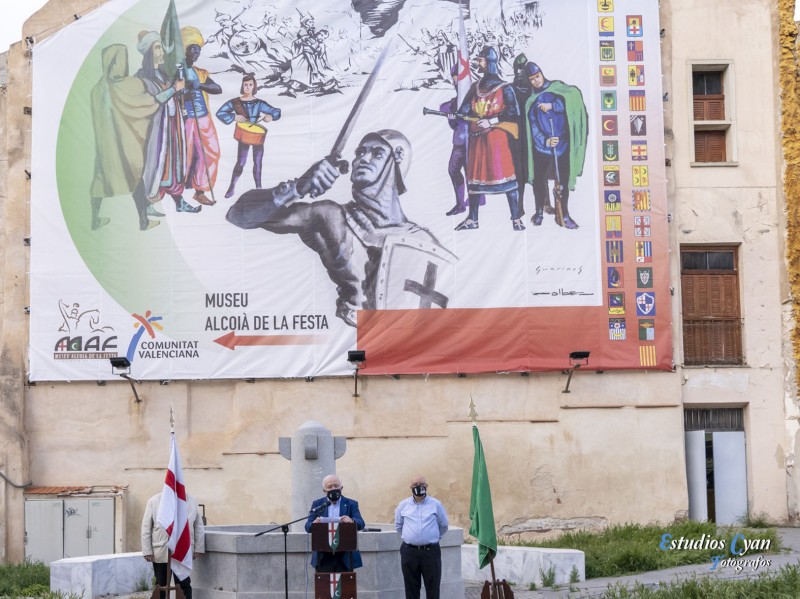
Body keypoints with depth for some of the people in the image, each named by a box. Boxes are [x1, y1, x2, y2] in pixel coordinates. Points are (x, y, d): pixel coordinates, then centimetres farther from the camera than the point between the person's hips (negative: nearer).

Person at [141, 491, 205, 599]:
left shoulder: (192, 501, 4)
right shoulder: (154, 501, -1)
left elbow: (198, 527, 8)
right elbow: (146, 528, 0)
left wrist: (198, 548, 3)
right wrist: (147, 551, -4)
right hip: (160, 551, 0)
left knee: (184, 584, 1)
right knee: (161, 585, 8)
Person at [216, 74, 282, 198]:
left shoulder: (259, 103, 4)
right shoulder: (235, 102, -1)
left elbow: (276, 112, 7)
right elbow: (220, 113, -1)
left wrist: (270, 116, -15)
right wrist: (234, 117, -14)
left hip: (258, 136, 2)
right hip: (244, 135, -2)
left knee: (258, 163, 5)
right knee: (240, 162, -6)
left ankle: (258, 188, 14)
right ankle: (232, 186, 5)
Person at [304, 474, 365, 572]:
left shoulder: (351, 504, 6)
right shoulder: (317, 504, 8)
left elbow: (361, 524, -7)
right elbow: (308, 527, 0)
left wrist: (351, 521, -31)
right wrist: (314, 523, -25)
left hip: (345, 556, 0)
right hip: (323, 556, 1)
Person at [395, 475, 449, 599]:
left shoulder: (436, 504, 2)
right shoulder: (403, 505, 5)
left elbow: (443, 526, 14)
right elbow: (398, 526, 20)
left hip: (431, 551, -1)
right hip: (409, 552, 1)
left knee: (433, 589, 1)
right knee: (411, 589, 7)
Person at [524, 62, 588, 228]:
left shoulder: (556, 88, 6)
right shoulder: (531, 100, 11)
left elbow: (574, 94, -14)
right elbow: (532, 125, 3)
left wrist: (552, 106, -17)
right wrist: (544, 140, -13)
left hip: (562, 142, -1)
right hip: (541, 144, 1)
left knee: (563, 180, -1)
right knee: (539, 179, 1)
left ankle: (564, 214, 7)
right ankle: (539, 212, 16)